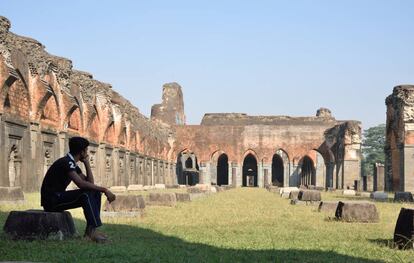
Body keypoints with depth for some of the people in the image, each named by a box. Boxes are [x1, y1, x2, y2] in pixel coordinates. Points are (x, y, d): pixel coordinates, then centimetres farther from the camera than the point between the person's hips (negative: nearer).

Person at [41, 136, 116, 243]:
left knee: (95, 193, 4)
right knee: (86, 194, -26)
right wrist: (104, 189, -28)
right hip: (51, 200, -10)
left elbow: (90, 182, 9)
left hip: (59, 197, 10)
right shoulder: (66, 162, -18)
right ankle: (92, 230, -25)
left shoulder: (73, 164, 13)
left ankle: (90, 231, -2)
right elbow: (81, 184, -31)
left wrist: (87, 163, 3)